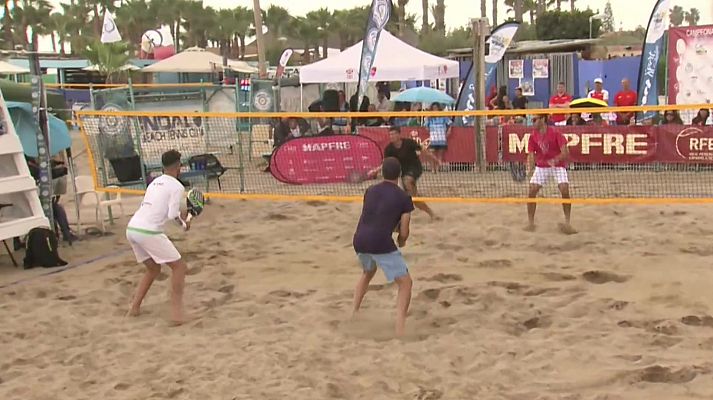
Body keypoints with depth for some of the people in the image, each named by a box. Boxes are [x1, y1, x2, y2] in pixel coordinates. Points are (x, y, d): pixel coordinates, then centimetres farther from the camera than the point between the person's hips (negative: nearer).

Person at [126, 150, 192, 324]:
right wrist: (184, 222, 10)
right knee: (179, 266, 4)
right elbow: (172, 215, -10)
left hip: (131, 229, 8)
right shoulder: (177, 186, -1)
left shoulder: (155, 182, 21)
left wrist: (180, 214, 27)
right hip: (148, 232, -8)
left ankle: (135, 307, 23)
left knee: (153, 269, 26)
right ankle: (176, 312, -4)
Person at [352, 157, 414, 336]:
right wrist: (401, 241, 25)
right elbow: (403, 232, 3)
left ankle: (354, 314, 37)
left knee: (368, 273, 35)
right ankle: (400, 329, -10)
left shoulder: (370, 191, 16)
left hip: (360, 241, 6)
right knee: (405, 283, 3)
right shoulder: (404, 197, 3)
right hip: (381, 243, -6)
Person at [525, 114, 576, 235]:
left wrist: (556, 159, -40)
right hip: (541, 166, 3)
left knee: (565, 191, -18)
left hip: (558, 165, -3)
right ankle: (531, 223, 2)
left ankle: (567, 223, -5)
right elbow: (531, 154, -6)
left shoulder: (555, 133, -17)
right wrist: (530, 169, -24)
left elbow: (565, 152, -21)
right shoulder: (533, 136, -5)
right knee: (532, 191, -9)